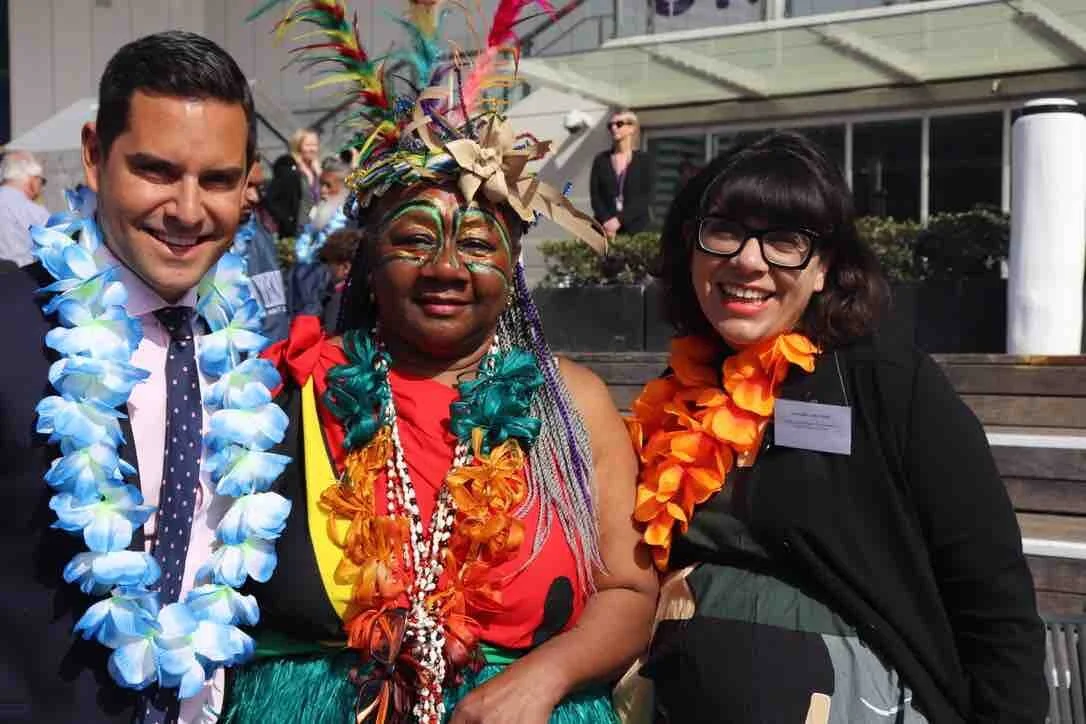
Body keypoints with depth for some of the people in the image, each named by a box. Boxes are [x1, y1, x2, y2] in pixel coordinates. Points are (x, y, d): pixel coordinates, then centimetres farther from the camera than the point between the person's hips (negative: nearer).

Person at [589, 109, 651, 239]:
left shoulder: (643, 161, 6)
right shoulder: (600, 160, 11)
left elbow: (645, 197, -3)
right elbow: (595, 195, 3)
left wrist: (620, 219, -14)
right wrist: (606, 221, -13)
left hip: (635, 228, -1)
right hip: (605, 229, 1)